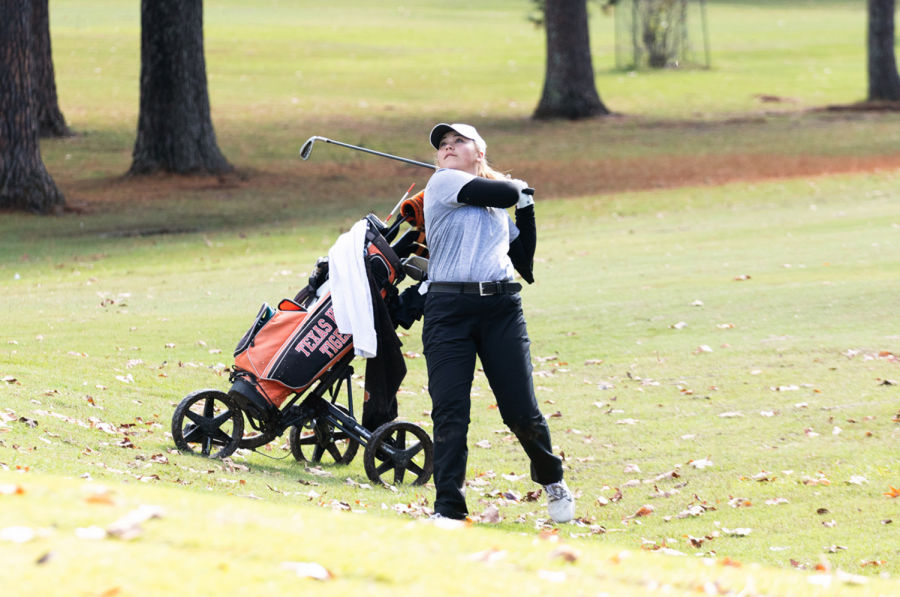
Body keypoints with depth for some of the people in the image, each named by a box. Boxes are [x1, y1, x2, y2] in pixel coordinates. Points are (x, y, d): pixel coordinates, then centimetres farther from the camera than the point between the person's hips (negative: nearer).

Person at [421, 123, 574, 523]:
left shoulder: (500, 210, 23)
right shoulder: (442, 183, 5)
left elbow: (525, 261, 23)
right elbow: (504, 193, -4)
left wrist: (527, 207, 22)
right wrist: (519, 187, 19)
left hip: (501, 308, 4)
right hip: (449, 307, -4)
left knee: (522, 412, -1)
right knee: (450, 412, -9)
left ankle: (552, 480, 25)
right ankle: (448, 509, -2)